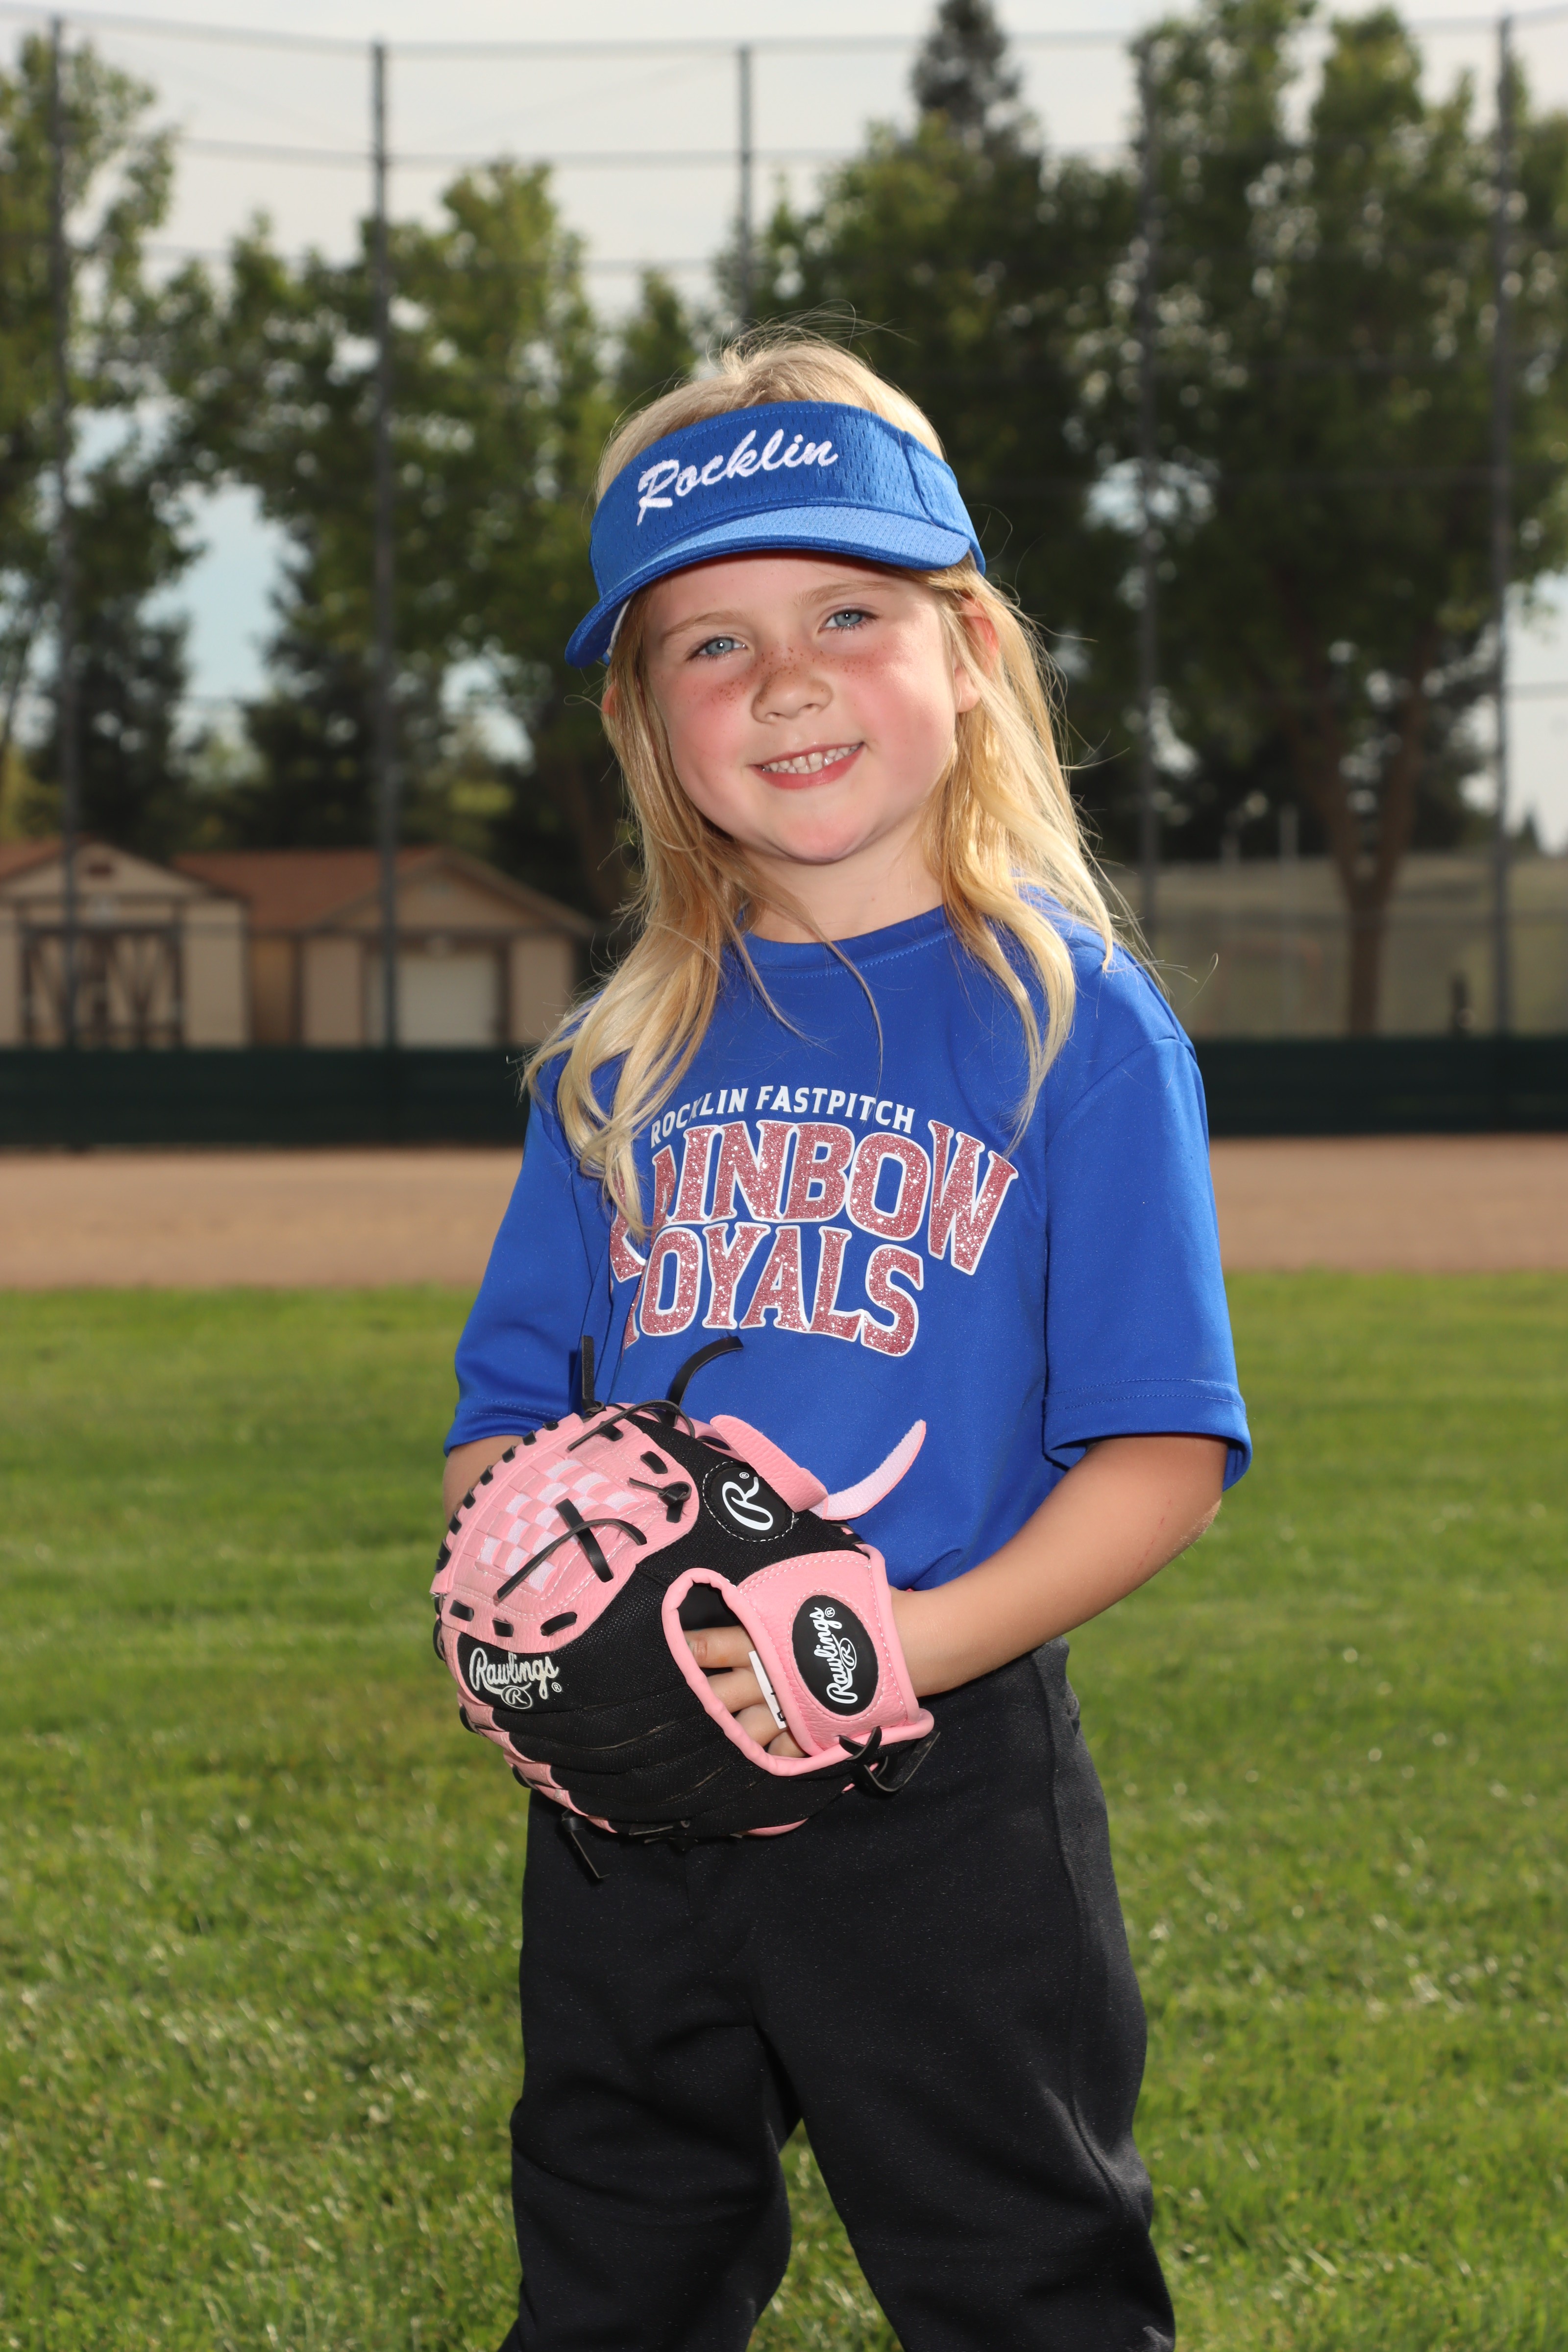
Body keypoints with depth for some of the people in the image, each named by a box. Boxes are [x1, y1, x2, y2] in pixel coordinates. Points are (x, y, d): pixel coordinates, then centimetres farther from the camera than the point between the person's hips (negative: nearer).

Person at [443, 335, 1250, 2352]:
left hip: (946, 1796, -4)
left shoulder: (1077, 1029, -4)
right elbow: (502, 1406, 11)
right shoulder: (622, 1062, 9)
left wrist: (933, 1634, -24)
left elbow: (1162, 1451, -9)